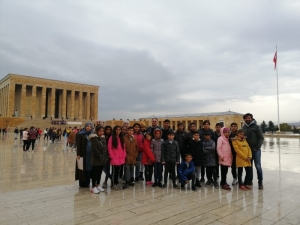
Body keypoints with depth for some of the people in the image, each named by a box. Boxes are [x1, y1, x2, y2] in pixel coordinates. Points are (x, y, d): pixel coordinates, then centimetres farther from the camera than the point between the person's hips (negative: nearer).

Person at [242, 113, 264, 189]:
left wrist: (257, 147, -15)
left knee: (258, 166, -3)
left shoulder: (257, 127, -4)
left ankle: (260, 182, 8)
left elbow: (261, 138, -7)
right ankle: (250, 181, 22)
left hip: (256, 150, -4)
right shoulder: (244, 127, 9)